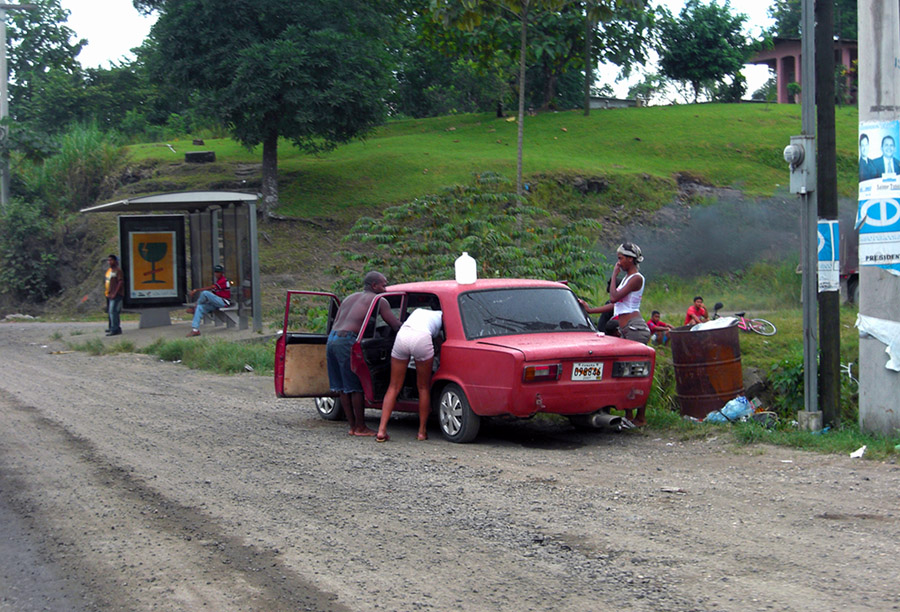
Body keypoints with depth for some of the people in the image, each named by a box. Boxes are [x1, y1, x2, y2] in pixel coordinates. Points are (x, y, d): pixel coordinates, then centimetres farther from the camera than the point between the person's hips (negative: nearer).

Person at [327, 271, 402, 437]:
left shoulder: (350, 298, 27)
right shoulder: (379, 300, 5)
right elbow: (395, 325, 0)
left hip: (332, 338, 8)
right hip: (347, 341, -8)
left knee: (342, 387, 11)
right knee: (356, 387, 0)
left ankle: (352, 426, 17)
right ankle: (360, 427, 5)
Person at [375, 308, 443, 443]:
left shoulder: (418, 311, 39)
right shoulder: (442, 315, 28)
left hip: (402, 335, 3)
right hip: (422, 337, -3)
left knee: (394, 387, 10)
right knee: (423, 388, 15)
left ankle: (381, 430, 0)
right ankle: (422, 431, 19)